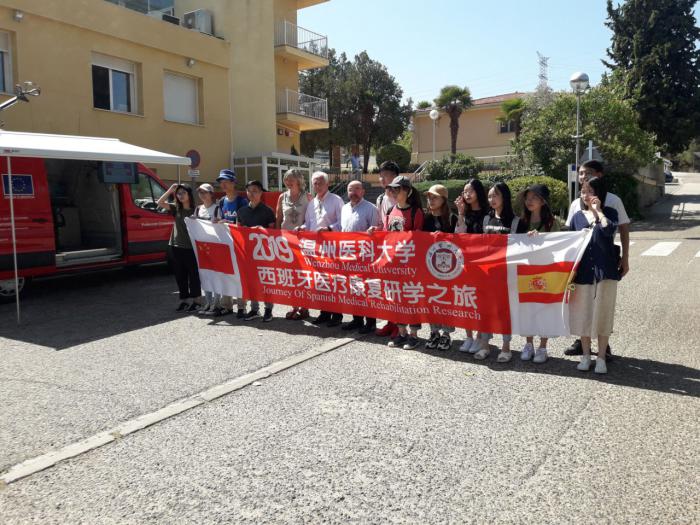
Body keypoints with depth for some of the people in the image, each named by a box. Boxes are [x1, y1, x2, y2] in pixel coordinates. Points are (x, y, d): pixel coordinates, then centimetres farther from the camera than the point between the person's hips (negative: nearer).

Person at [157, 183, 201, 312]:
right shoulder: (176, 209, 8)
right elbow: (160, 203, 0)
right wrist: (170, 190, -4)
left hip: (191, 248, -4)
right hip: (176, 247, 5)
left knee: (193, 275, 4)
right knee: (180, 276, 11)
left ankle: (196, 301, 14)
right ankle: (183, 301, 21)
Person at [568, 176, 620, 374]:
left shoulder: (609, 212, 0)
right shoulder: (577, 216, 8)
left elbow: (609, 230, -21)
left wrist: (598, 210, -13)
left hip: (605, 271, -2)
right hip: (583, 271, 3)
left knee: (602, 314, 3)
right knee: (582, 314, 7)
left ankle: (601, 358, 14)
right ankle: (585, 356, 21)